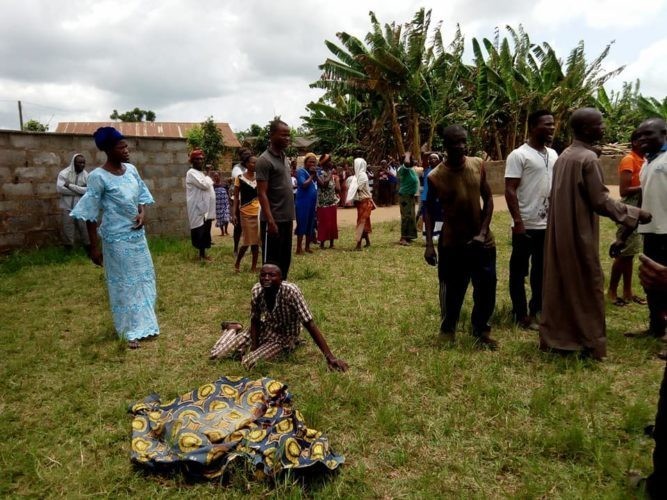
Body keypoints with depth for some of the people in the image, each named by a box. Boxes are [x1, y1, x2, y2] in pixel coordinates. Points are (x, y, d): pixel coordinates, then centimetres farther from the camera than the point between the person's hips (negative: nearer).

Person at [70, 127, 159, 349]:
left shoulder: (131, 169, 1)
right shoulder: (98, 177, -17)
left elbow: (142, 194, 15)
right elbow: (90, 214, -13)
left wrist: (142, 213, -6)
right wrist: (94, 247, -12)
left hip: (137, 234, 7)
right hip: (117, 238, -7)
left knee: (143, 277, 16)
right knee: (124, 282, 4)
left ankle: (142, 321, 35)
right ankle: (132, 330, 18)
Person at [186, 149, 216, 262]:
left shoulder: (200, 173, 20)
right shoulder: (191, 173, -11)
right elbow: (204, 185, -21)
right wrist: (209, 178, -4)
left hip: (205, 208, 9)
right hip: (199, 208, -9)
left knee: (205, 232, 12)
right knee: (200, 232, -5)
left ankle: (203, 253, 20)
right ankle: (201, 255, 0)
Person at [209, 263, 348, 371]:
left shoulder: (290, 291, -31)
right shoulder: (256, 290, -18)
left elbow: (309, 324, -31)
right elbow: (255, 321, -5)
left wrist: (330, 357, -34)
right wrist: (253, 348, -18)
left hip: (283, 336, -4)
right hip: (264, 330, 4)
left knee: (247, 362, -26)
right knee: (216, 354, -2)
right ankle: (235, 328, 28)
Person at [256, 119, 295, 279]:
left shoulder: (284, 157, 13)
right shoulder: (265, 160, -13)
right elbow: (261, 194, -17)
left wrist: (290, 215, 15)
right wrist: (270, 221, -22)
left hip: (286, 219, 8)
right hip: (274, 220, -8)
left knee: (285, 260, 15)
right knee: (271, 262, 1)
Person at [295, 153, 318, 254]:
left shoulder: (315, 172, 14)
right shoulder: (300, 171, -7)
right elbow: (304, 184, -20)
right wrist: (312, 176, -13)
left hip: (313, 203, 7)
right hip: (303, 203, -7)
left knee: (310, 225, 10)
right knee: (302, 224, -5)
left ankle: (307, 247, 19)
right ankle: (299, 248, 0)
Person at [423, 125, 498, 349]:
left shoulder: (478, 165, -3)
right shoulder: (435, 177, -12)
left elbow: (488, 199, 3)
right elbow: (429, 211, -3)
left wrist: (483, 232, -7)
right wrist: (429, 244, -11)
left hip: (481, 240, 3)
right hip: (452, 242, -3)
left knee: (487, 288, 5)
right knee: (452, 291, 7)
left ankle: (480, 330, 25)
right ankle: (447, 329, 30)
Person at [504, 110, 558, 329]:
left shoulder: (553, 155, 12)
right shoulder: (518, 155, -10)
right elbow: (510, 191, -14)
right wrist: (518, 222, -20)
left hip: (548, 224, 7)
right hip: (526, 225, -7)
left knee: (542, 270, 16)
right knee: (519, 271, 4)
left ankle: (537, 310, 30)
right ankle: (521, 315, 15)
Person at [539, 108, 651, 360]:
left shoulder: (564, 156, 11)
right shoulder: (588, 158, -15)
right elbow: (601, 201, -16)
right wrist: (635, 213, -7)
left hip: (560, 233, 8)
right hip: (580, 234, -8)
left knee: (560, 284, 12)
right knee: (587, 287, 3)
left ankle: (555, 337, 20)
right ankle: (590, 344, 12)